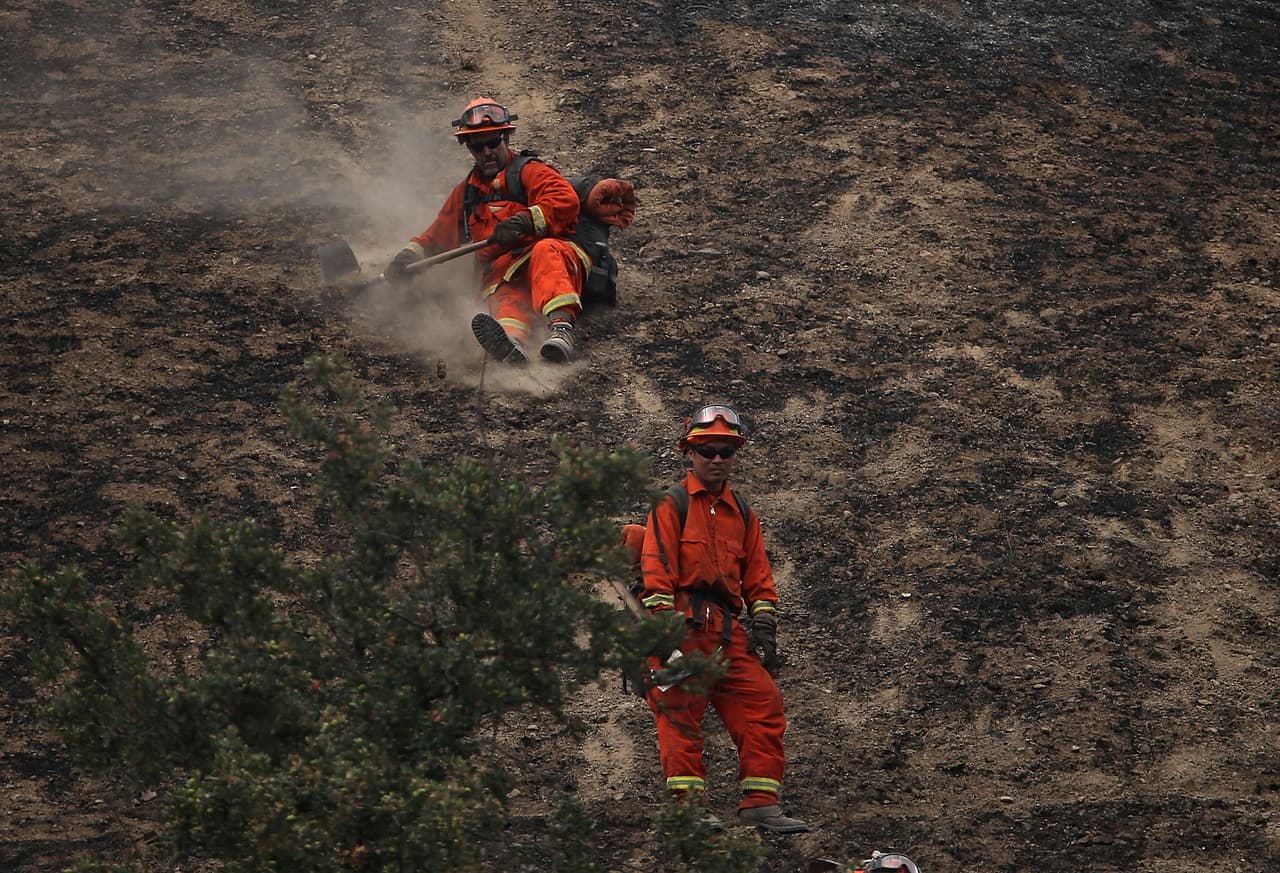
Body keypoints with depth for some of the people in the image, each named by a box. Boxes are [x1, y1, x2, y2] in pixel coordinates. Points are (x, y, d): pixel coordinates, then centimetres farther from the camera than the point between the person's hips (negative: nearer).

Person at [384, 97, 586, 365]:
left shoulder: (529, 172, 14)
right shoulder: (465, 193, 32)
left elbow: (565, 201, -5)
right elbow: (437, 236, 39)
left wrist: (526, 221, -21)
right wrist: (410, 254, 18)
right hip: (501, 271, 3)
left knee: (546, 251, -40)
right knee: (507, 302, -34)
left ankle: (561, 327, -64)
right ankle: (512, 341, -71)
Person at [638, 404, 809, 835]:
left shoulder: (742, 514, 22)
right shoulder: (672, 505, 3)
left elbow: (758, 576, 22)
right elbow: (657, 569, -6)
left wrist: (764, 629, 9)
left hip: (726, 631, 6)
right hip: (682, 626, -6)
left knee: (764, 704, -4)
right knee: (681, 711, -11)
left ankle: (761, 805, -3)